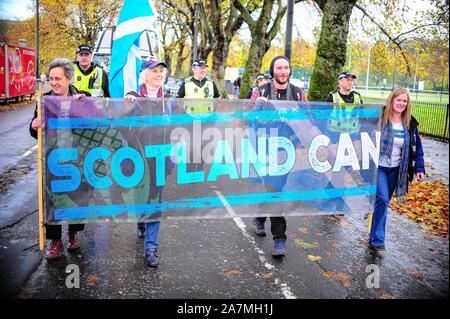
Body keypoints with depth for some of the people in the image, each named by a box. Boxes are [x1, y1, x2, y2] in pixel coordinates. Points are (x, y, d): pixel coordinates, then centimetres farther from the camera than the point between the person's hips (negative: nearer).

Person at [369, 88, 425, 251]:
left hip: (395, 170, 5)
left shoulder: (410, 123, 4)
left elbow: (417, 147, 11)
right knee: (382, 199, -16)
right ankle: (376, 240, -9)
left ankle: (375, 237, 25)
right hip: (378, 167, -5)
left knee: (383, 201, 11)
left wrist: (419, 168, 5)